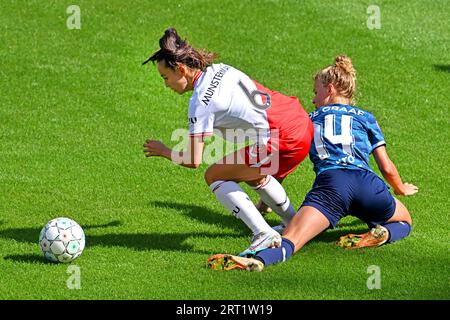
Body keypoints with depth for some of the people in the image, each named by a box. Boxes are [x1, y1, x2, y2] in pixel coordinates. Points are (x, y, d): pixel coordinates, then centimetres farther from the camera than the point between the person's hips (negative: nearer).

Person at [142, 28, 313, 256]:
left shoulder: (201, 101, -11)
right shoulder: (220, 70, 13)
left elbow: (194, 161, -10)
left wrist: (164, 152, 9)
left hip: (283, 141, -9)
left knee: (214, 176, 3)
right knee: (252, 174, 33)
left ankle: (263, 234, -8)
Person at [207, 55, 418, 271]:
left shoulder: (310, 119, 27)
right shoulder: (365, 118, 27)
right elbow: (387, 168, 27)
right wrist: (401, 189, 49)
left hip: (329, 183, -1)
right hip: (367, 183, 1)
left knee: (289, 242, -19)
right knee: (404, 221, 29)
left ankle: (257, 260, -52)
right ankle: (382, 233, -5)